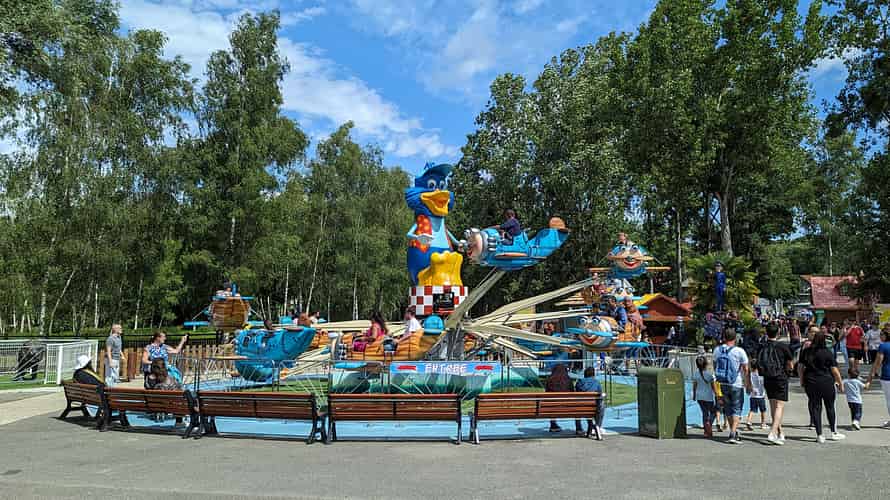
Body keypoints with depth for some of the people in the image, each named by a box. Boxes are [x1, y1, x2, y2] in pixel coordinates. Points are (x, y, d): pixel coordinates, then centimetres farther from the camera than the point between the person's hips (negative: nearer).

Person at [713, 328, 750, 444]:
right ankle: (733, 435, -7)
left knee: (728, 409, 16)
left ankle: (734, 432, 26)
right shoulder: (739, 351, -11)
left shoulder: (717, 350, 1)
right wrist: (748, 384, 3)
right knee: (737, 409, 3)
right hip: (736, 384, -4)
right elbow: (746, 369, -8)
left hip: (722, 384, 4)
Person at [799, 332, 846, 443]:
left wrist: (802, 381, 16)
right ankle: (834, 432, 24)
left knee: (815, 408, 6)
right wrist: (840, 383, 4)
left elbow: (800, 367, 4)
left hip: (810, 383, 2)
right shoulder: (828, 353, -9)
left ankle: (819, 435, 8)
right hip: (827, 383, -2)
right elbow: (834, 370, -7)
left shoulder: (806, 352, 1)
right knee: (830, 407, 13)